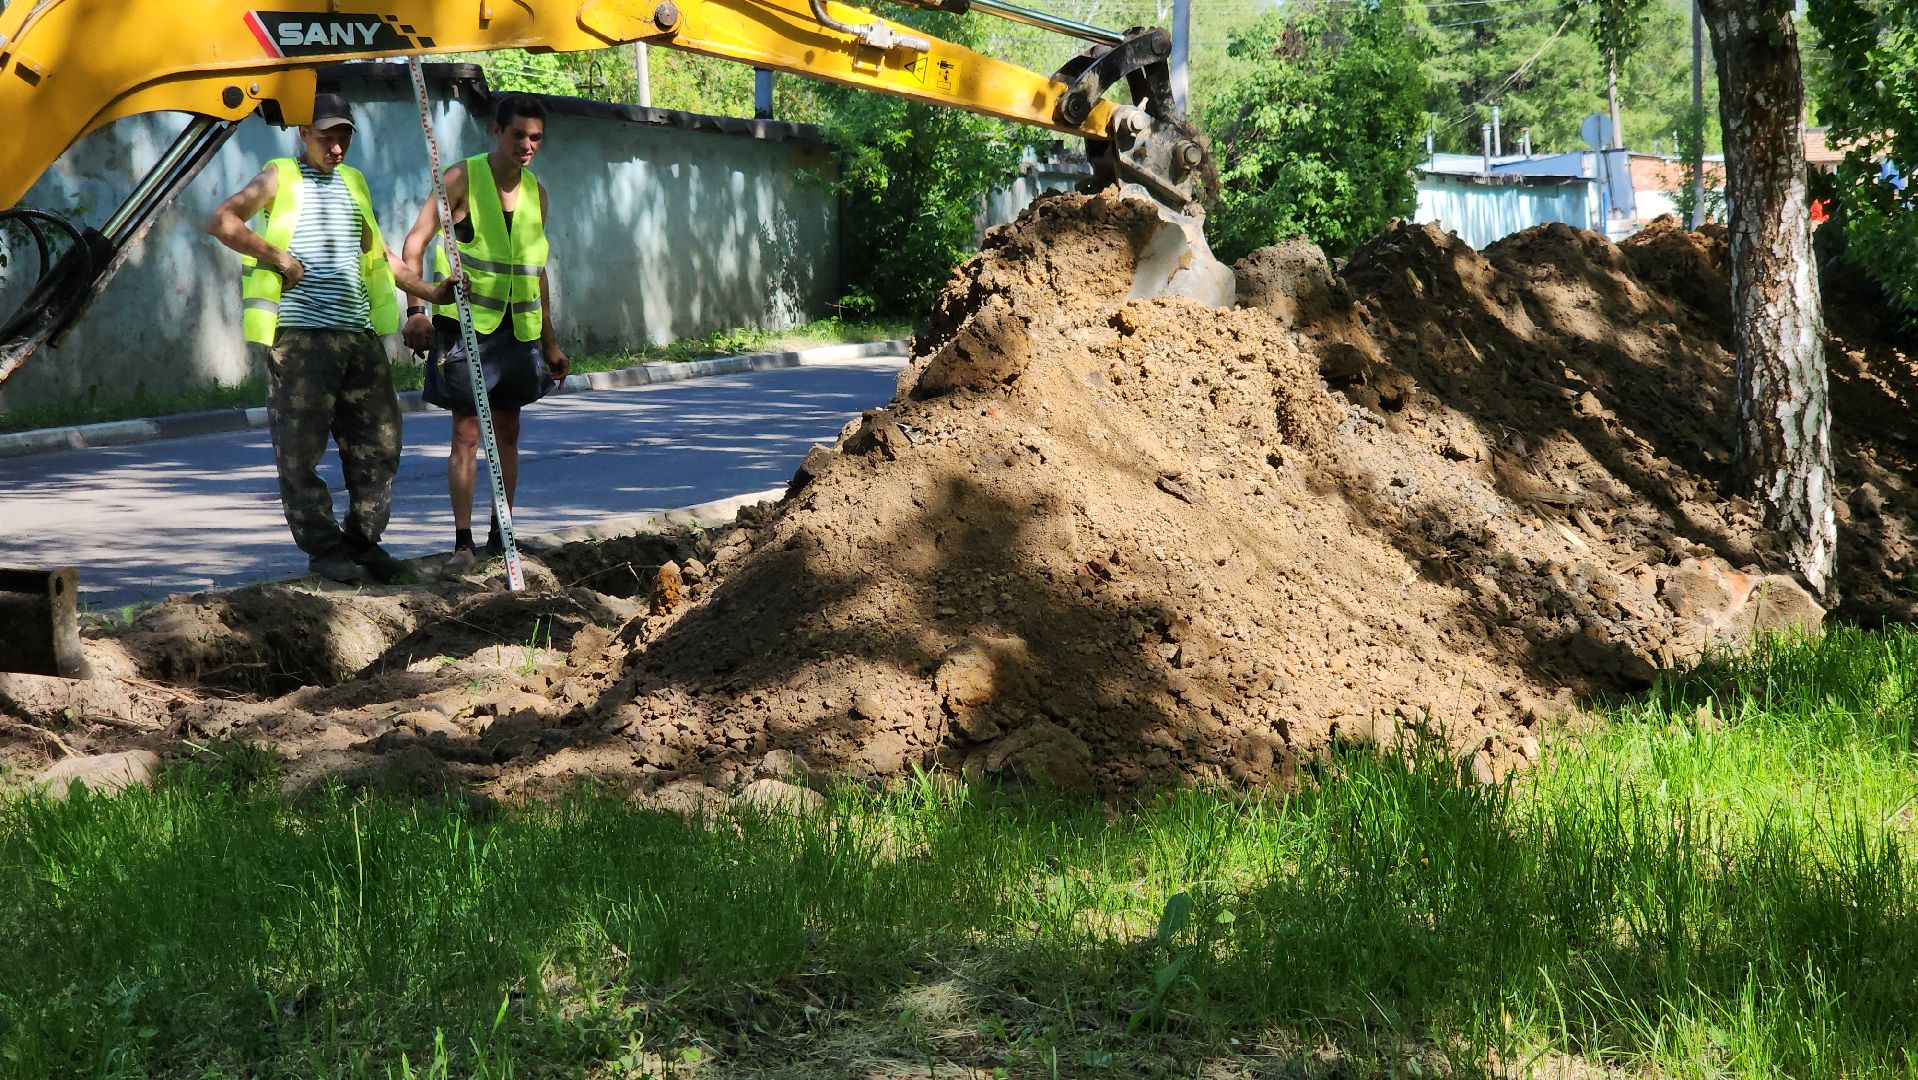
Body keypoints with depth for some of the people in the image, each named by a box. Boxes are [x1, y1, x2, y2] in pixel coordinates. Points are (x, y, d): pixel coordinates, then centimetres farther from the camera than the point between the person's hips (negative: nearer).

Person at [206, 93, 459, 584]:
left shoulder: (353, 183, 21)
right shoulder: (279, 179, 3)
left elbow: (378, 254, 29)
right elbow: (220, 222, -8)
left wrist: (431, 291, 21)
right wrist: (278, 257, -14)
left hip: (360, 336, 6)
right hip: (299, 336, -6)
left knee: (379, 442, 5)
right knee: (300, 450, -4)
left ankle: (363, 542, 15)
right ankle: (323, 548, 4)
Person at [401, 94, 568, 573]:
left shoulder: (537, 194, 10)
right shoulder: (463, 179, -6)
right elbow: (416, 242, -8)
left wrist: (550, 341, 20)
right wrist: (416, 309, -19)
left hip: (518, 327, 5)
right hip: (466, 322, -5)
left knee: (508, 431, 9)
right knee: (466, 433, -6)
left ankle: (501, 535, 17)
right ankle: (463, 541, -3)